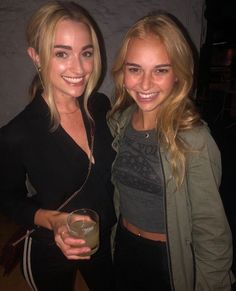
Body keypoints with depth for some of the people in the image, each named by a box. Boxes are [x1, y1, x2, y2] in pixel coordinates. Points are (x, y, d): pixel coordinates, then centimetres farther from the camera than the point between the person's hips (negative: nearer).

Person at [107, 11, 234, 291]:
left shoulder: (194, 140, -26)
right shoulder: (119, 121, -10)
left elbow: (211, 232, -18)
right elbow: (118, 191, 3)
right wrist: (118, 235, 11)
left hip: (170, 258, -4)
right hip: (124, 249, 5)